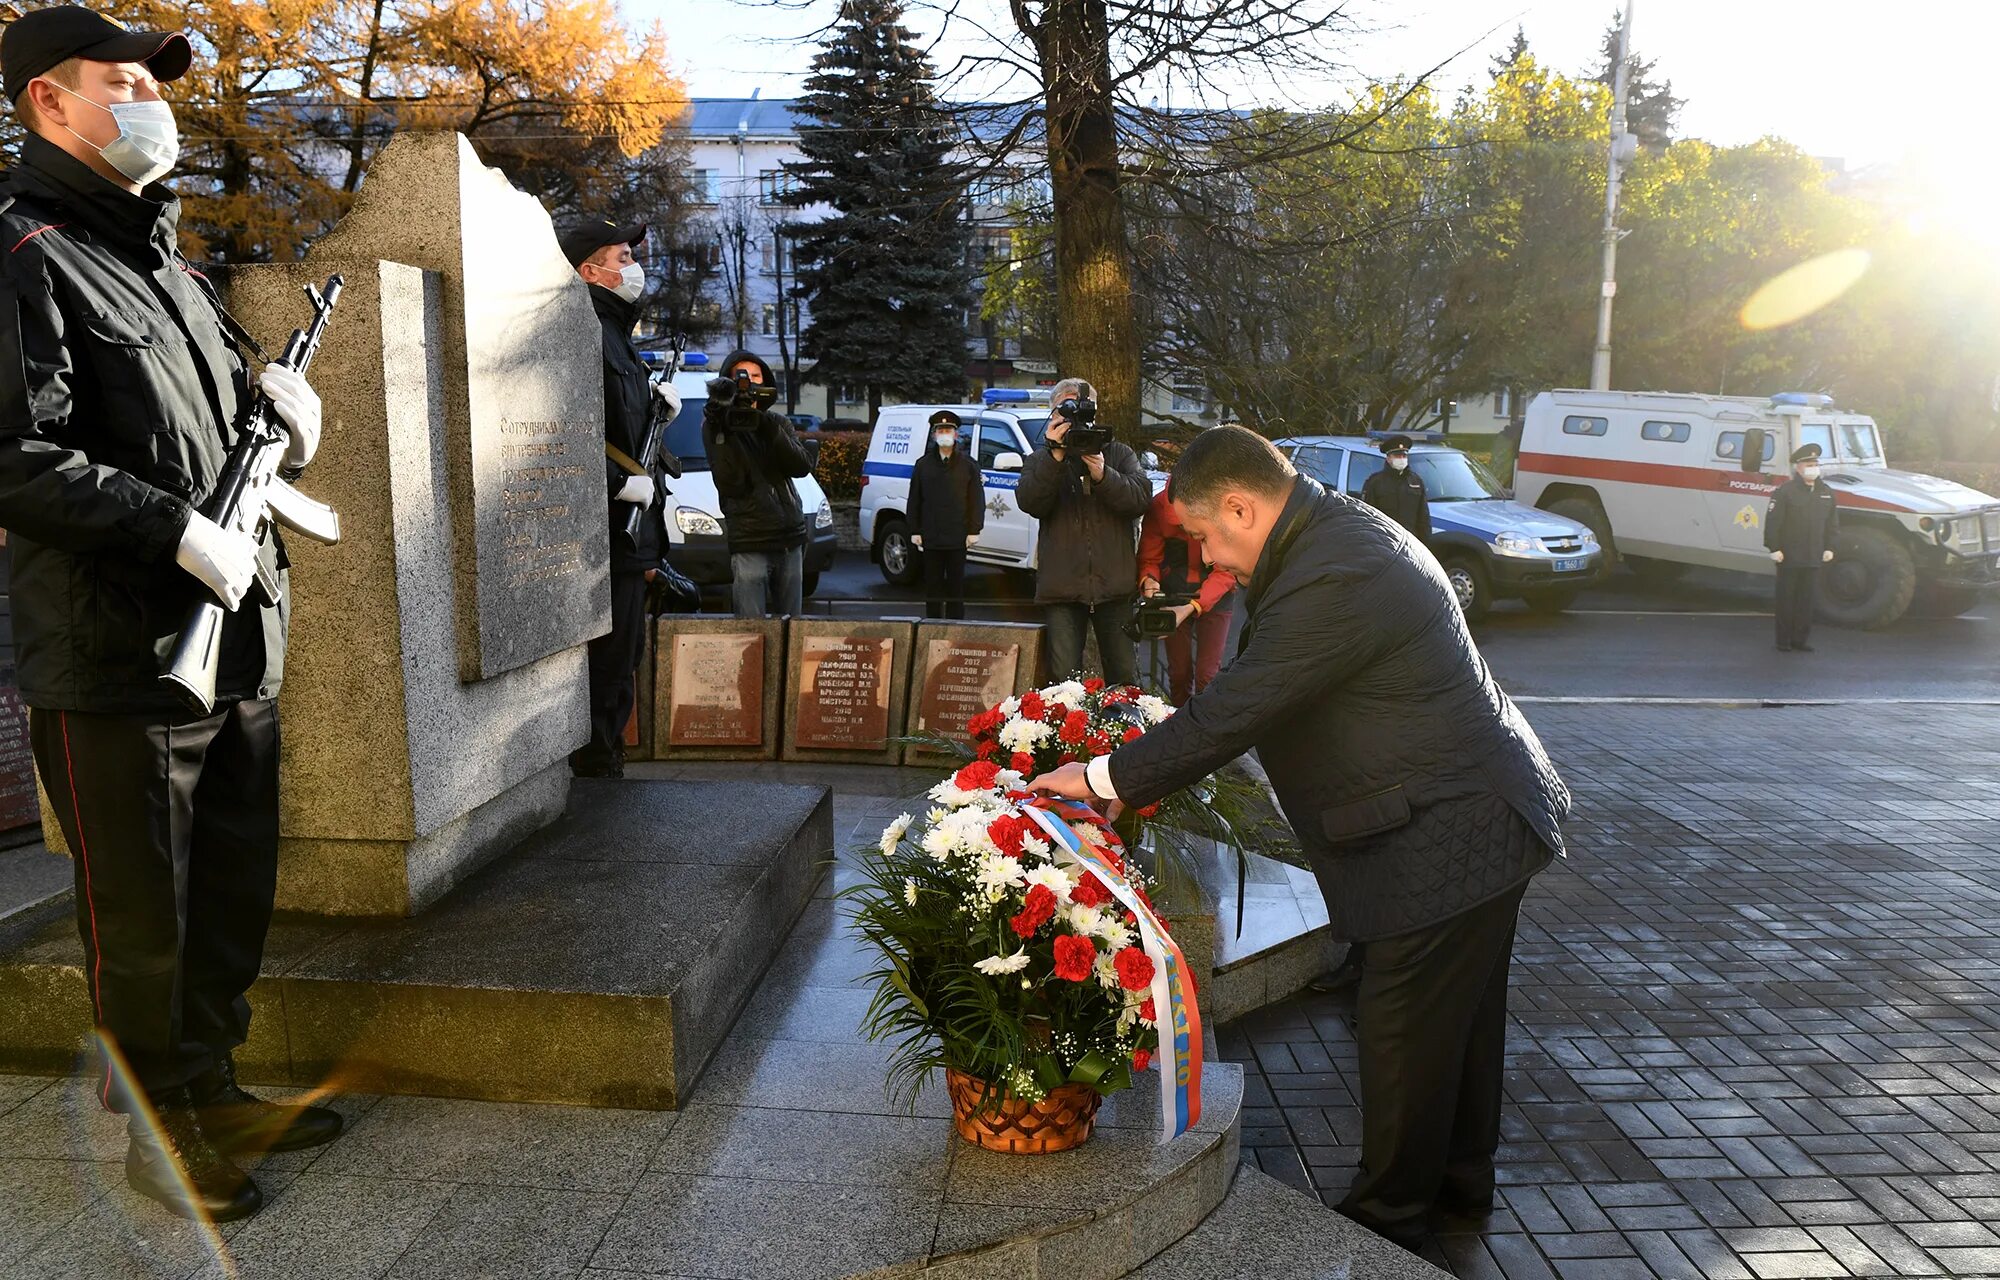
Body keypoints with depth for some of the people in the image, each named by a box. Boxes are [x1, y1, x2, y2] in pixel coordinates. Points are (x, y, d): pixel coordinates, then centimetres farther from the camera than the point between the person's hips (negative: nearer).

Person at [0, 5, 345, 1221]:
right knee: (144, 921, 6)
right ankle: (161, 1132, 24)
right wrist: (180, 531, -23)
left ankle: (214, 1089, 35)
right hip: (119, 662, -8)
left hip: (241, 645, 9)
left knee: (235, 895, 18)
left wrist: (281, 398, 6)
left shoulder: (168, 263, 18)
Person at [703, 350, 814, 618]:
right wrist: (723, 431, -21)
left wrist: (768, 428, -15)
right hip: (749, 543, -5)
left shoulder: (778, 422, 14)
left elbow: (802, 466, -3)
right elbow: (730, 484, -12)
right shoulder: (715, 425, 1)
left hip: (790, 541, 5)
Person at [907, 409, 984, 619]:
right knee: (932, 584, 5)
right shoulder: (923, 464, 9)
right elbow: (914, 500, 9)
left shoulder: (968, 464, 5)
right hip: (930, 537, 1)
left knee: (956, 584, 3)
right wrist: (915, 531, 3)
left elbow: (977, 500, 3)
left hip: (958, 537, -1)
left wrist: (974, 530, -4)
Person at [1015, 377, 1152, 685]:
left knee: (1125, 677, 5)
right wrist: (1055, 456, -20)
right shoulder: (1040, 460, 12)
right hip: (1062, 587, 0)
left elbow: (1142, 497, -4)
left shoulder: (1120, 454, 14)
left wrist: (1102, 474, -19)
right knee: (1063, 679, -3)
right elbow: (1029, 503, -8)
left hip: (1114, 586, 1)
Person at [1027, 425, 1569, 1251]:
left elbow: (1231, 714, -25)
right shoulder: (1343, 530, 8)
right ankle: (1460, 1175, 41)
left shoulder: (1333, 579, -27)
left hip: (1448, 837, -11)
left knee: (1403, 1034, 4)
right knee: (1459, 1018, 23)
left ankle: (1388, 1215, 22)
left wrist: (1104, 779, -15)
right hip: (1480, 815, 11)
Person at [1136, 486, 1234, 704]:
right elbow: (1149, 559, -5)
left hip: (1216, 597, -2)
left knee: (1207, 675, -10)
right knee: (1179, 672, 3)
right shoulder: (1158, 507, -16)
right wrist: (1148, 580, -29)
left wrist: (1192, 607, -30)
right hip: (1173, 595, 2)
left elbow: (1226, 572, -19)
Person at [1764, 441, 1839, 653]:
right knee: (1786, 600, 2)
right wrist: (1774, 548, -14)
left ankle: (1800, 639, 16)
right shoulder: (1785, 491, -8)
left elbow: (1832, 523, 17)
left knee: (1806, 600, 8)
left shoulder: (1826, 492, 10)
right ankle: (1784, 641, 8)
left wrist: (1829, 547, 11)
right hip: (1789, 557, -5)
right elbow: (1772, 521, -11)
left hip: (1813, 558, 5)